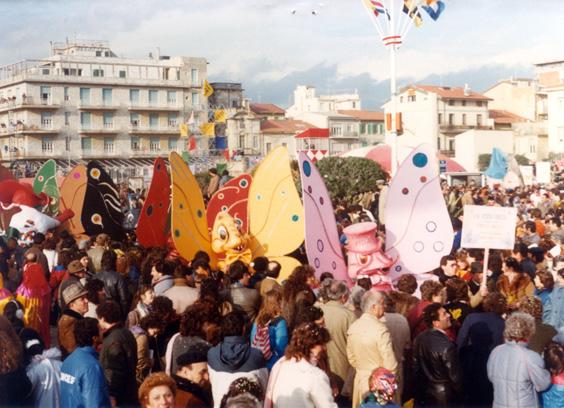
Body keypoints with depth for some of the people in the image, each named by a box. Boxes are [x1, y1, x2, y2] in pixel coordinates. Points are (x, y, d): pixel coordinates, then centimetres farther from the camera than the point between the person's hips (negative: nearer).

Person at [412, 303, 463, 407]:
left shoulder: (419, 339, -5)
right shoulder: (447, 345, -27)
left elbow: (416, 367, 4)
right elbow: (455, 376, -19)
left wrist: (418, 391, 15)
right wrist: (460, 393, -1)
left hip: (424, 394, 7)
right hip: (445, 396, -7)